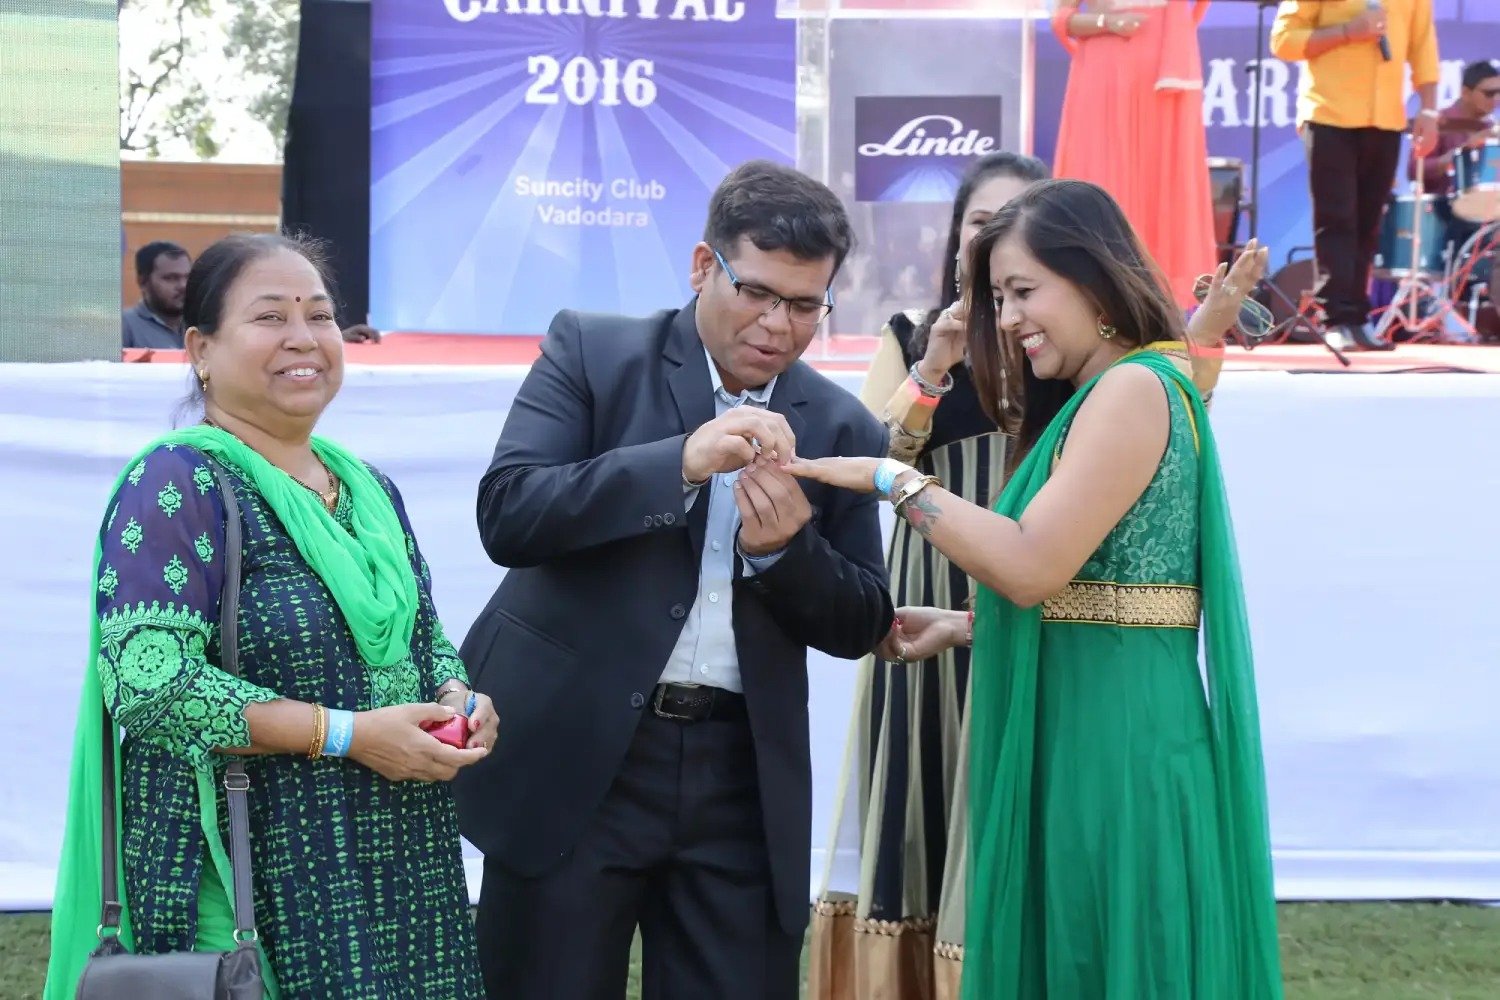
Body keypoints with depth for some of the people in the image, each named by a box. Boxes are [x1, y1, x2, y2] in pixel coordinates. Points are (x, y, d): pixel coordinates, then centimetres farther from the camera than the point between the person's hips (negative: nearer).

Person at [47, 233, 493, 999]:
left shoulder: (367, 490, 14)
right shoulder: (175, 484, -10)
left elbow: (424, 641, 23)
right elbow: (147, 682, -19)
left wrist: (459, 701, -1)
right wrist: (349, 734, -19)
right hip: (253, 882, -7)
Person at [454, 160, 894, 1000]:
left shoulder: (843, 428, 8)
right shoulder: (591, 353, 1)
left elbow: (862, 624, 8)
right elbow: (507, 514, -12)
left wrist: (785, 548, -13)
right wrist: (681, 462, -23)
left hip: (743, 781, 3)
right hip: (576, 763, -2)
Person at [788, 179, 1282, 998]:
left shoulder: (1135, 386, -13)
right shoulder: (1091, 400, 18)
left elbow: (1035, 567, -20)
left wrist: (893, 480, -14)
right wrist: (963, 627, 10)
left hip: (1115, 738, -10)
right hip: (1078, 734, 10)